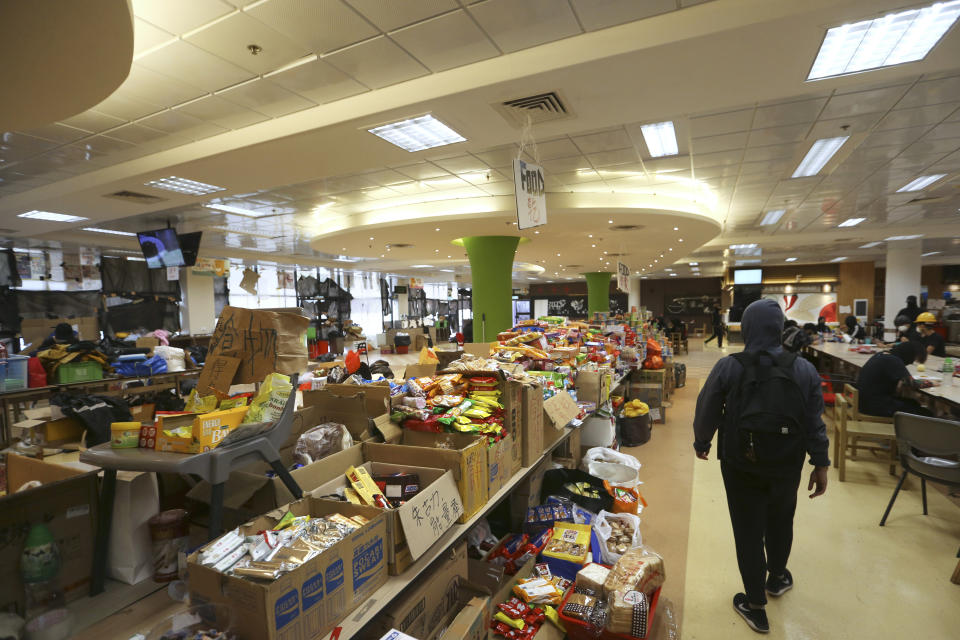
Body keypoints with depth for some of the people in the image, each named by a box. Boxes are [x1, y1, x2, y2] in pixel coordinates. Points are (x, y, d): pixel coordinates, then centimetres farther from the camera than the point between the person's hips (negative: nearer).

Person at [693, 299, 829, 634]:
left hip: (740, 465, -2)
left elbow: (706, 412, -8)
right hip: (787, 465, 3)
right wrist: (821, 464, 7)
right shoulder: (803, 369, -9)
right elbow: (814, 422, -4)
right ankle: (776, 578, 51)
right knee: (781, 522, 26)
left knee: (748, 531, 12)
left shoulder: (728, 367, -15)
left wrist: (701, 444, 9)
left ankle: (755, 606, 26)